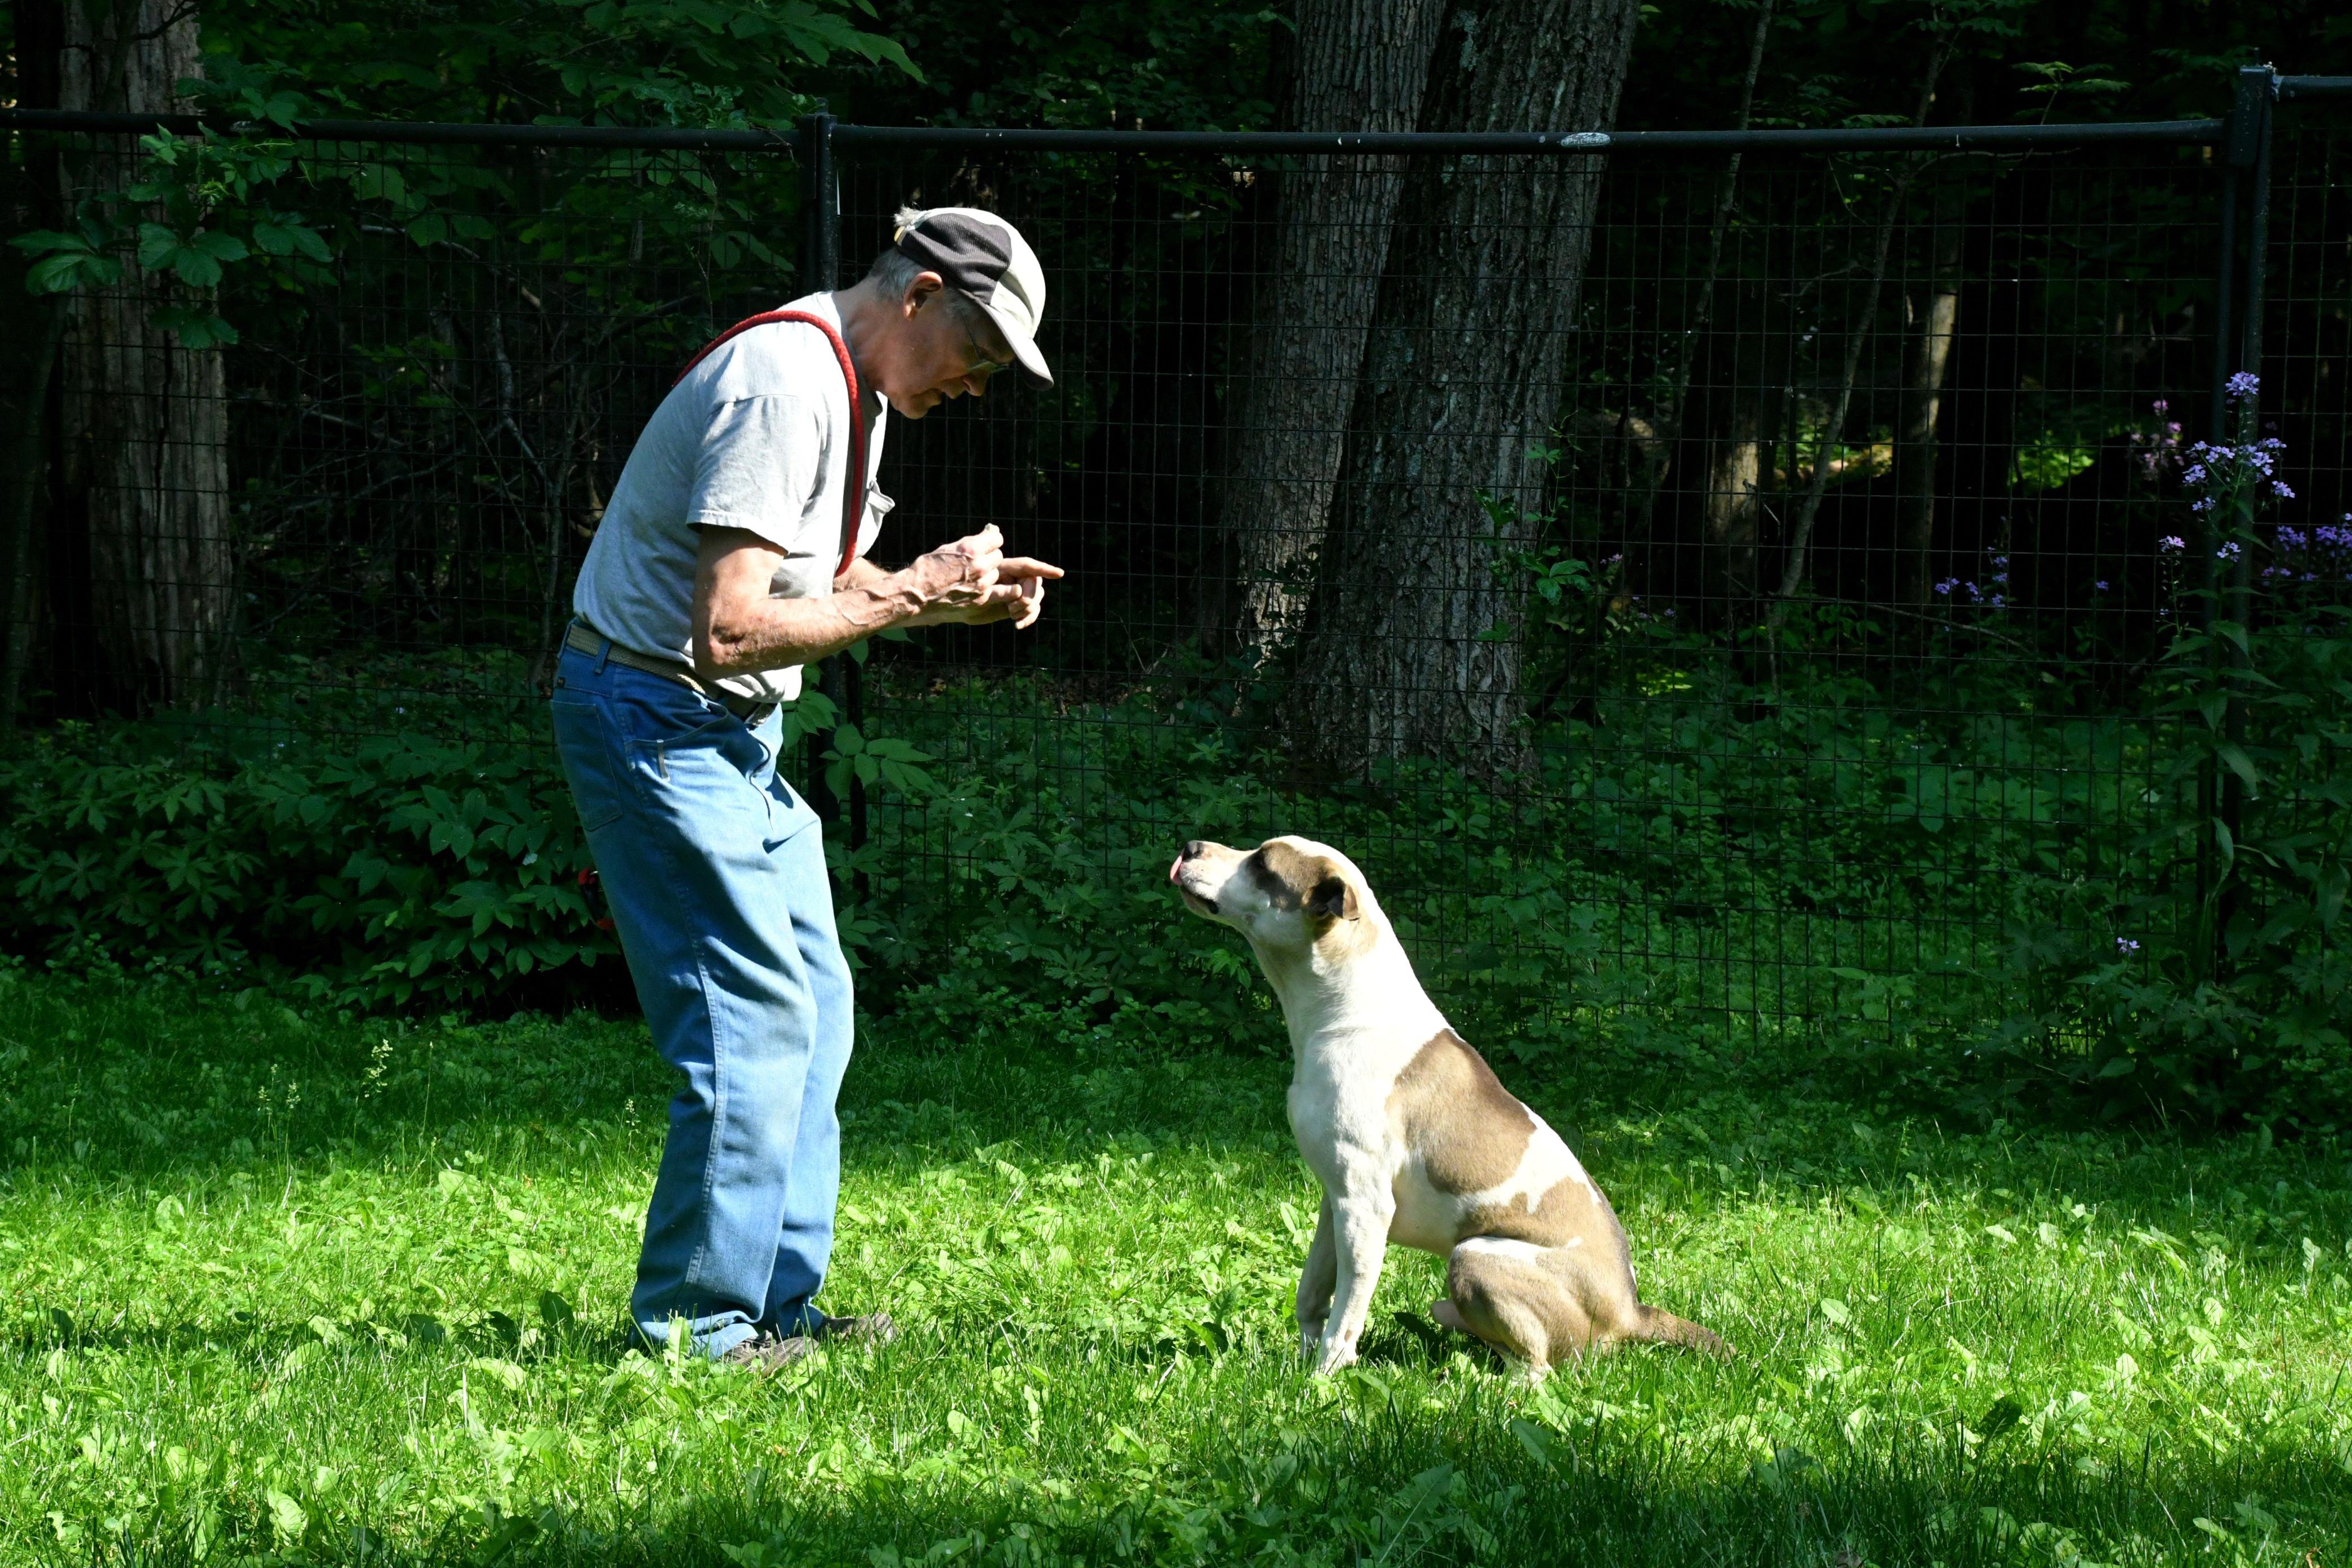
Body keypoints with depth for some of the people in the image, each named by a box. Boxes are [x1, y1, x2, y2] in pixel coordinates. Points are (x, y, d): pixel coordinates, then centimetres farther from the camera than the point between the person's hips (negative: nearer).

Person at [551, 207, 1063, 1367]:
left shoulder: (854, 388, 11)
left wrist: (952, 595, 3)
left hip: (735, 738, 11)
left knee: (812, 1005, 11)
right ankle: (691, 1324, -3)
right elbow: (728, 628, -28)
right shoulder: (786, 385, -22)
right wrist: (911, 597, -20)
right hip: (657, 721, -11)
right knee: (756, 1014, -11)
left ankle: (777, 1300, 16)